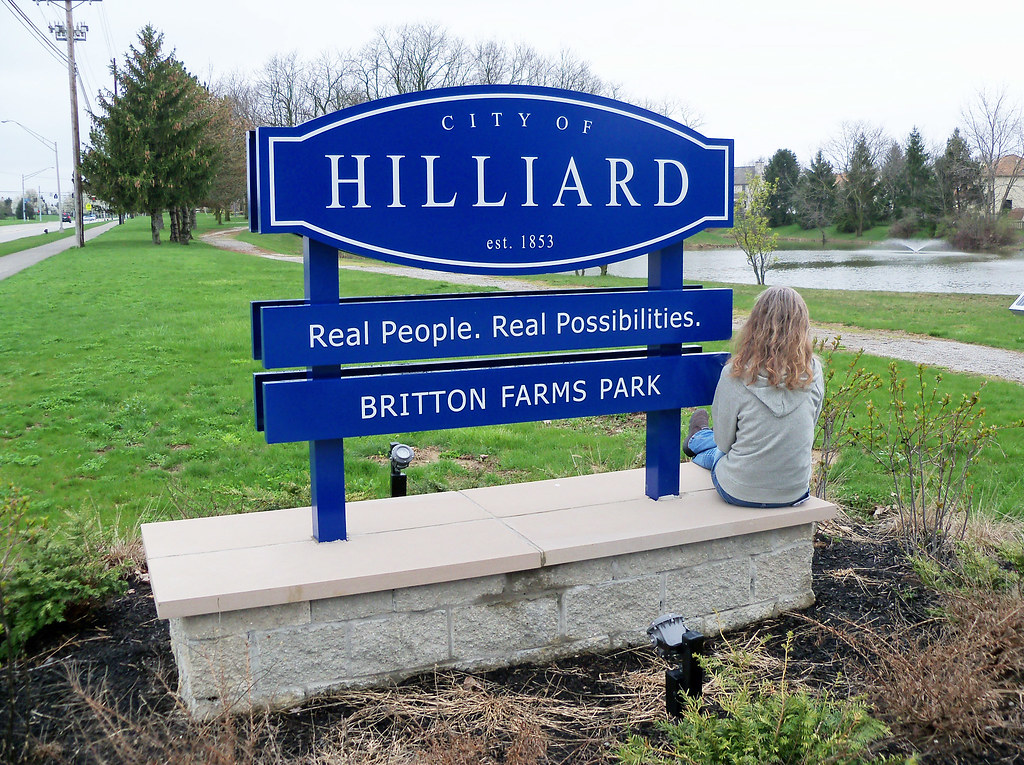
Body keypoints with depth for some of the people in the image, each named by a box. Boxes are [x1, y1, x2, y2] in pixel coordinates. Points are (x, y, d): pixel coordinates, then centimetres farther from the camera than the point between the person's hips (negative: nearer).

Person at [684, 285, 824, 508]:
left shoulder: (736, 375, -19)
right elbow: (807, 428, 4)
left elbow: (724, 442, -8)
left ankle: (698, 440, 63)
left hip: (740, 492, -3)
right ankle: (698, 440, 61)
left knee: (718, 452, 31)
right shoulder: (813, 374, -11)